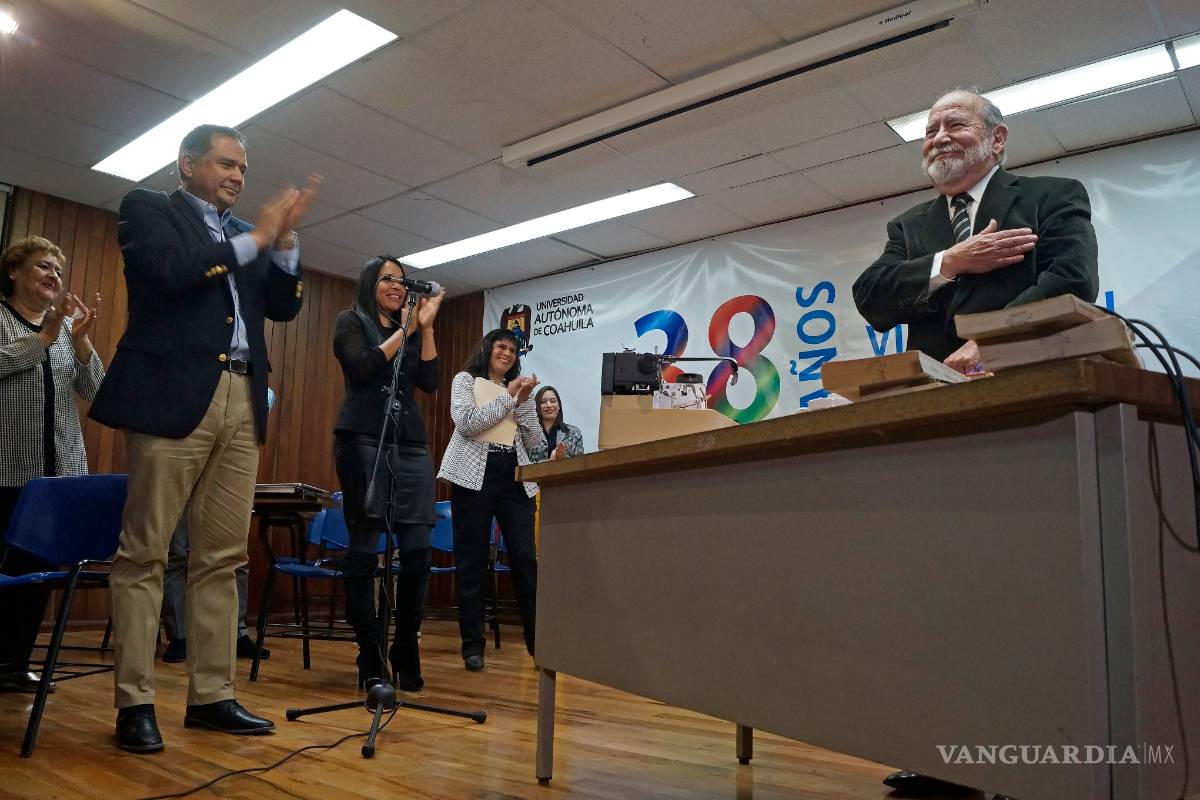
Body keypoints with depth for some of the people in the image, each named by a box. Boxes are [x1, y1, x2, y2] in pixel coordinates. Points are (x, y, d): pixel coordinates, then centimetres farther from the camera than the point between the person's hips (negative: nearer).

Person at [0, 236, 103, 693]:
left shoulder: (67, 326, 15)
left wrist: (80, 340, -8)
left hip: (60, 468, 4)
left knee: (40, 567, 6)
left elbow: (94, 389, 5)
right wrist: (45, 335, -20)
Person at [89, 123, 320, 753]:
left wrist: (283, 238, 4)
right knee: (144, 553, -2)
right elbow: (170, 270, -10)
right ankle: (134, 701, 5)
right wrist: (255, 237, -2)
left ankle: (211, 696, 10)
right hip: (172, 396, -5)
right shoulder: (147, 208, 9)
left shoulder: (249, 235, 23)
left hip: (243, 404, 5)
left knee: (221, 559, 5)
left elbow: (283, 307, 16)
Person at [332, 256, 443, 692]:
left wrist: (425, 327, 3)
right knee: (364, 549, -4)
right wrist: (405, 329, -1)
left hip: (411, 443, 4)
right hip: (363, 439, -4)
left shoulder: (411, 332, 22)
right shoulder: (350, 321, 11)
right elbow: (363, 367, -6)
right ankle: (370, 659, 3)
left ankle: (406, 653, 7)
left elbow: (429, 382, 8)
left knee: (418, 549, -4)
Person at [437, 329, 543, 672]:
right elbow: (467, 423, -10)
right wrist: (507, 397, -8)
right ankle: (473, 645, 7)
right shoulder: (465, 380, 9)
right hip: (475, 475, -3)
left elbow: (535, 443, 10)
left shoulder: (520, 389, 19)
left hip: (515, 478, 3)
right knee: (471, 561, -1)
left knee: (525, 558, -2)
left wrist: (522, 402, -2)